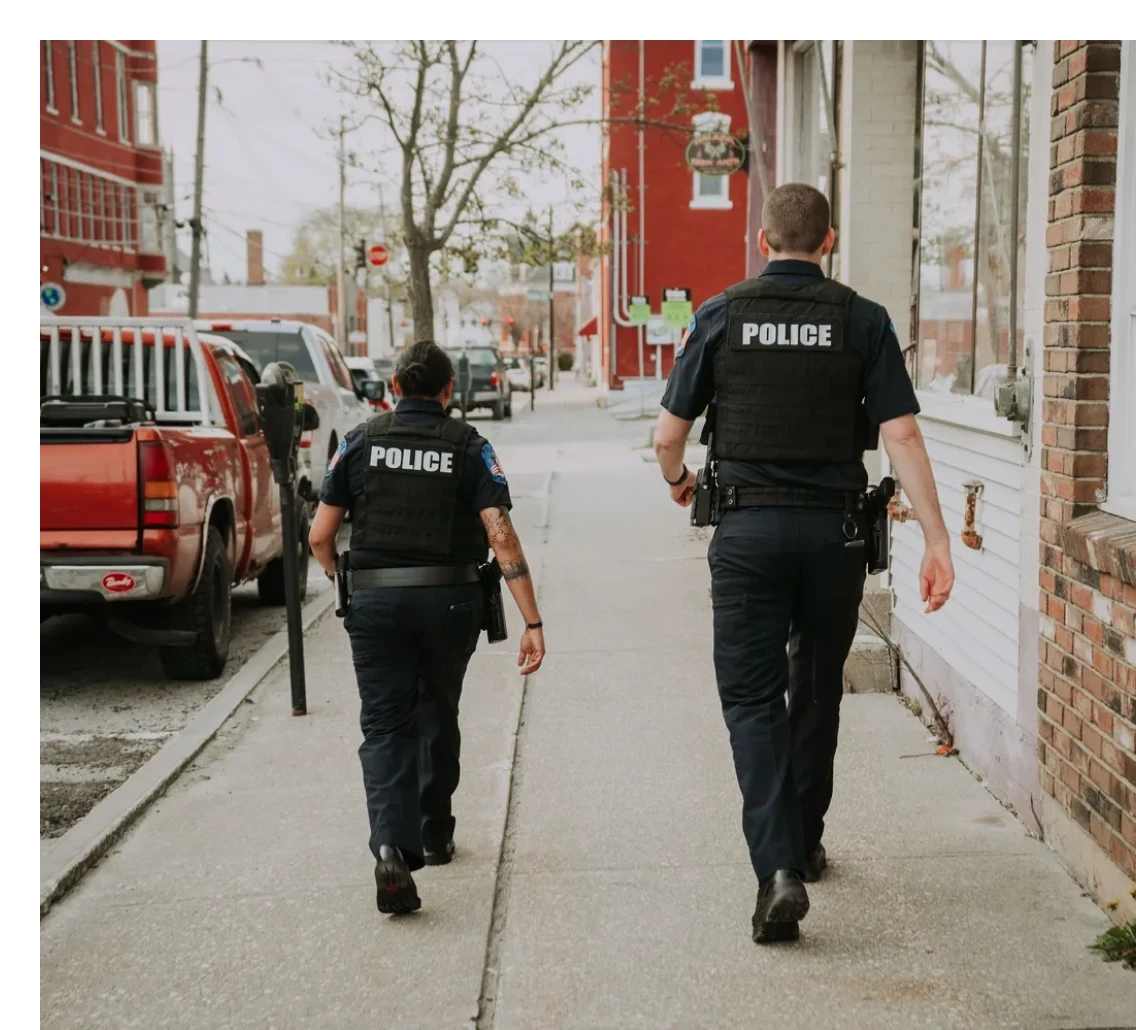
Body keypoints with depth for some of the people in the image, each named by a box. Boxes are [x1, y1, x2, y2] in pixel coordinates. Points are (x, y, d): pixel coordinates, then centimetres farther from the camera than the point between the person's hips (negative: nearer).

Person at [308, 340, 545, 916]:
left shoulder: (361, 442, 4)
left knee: (384, 727, 2)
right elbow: (501, 536, -11)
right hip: (450, 602, 1)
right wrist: (532, 621, -11)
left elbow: (321, 535, 1)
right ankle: (434, 835, 34)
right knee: (437, 718, 21)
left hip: (375, 602, 0)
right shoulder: (468, 447, 1)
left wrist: (344, 582, 21)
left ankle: (392, 846, -19)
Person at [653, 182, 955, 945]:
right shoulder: (863, 321, 0)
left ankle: (778, 868, -15)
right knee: (817, 692, 19)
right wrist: (938, 540, -8)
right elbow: (902, 435, -8)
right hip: (835, 530, 2)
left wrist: (680, 482, 25)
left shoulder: (721, 316, 0)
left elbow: (669, 435, 2)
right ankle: (805, 844, 34)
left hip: (748, 530, -1)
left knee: (752, 699, 1)